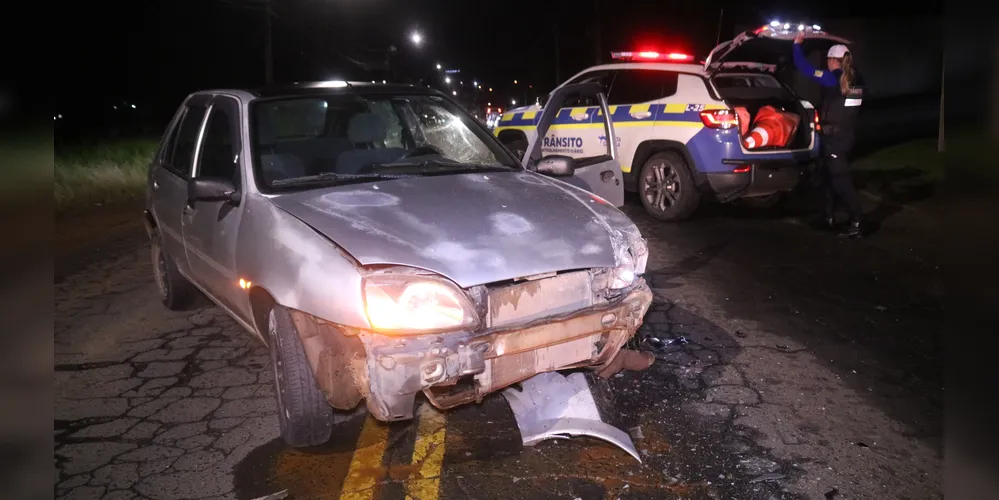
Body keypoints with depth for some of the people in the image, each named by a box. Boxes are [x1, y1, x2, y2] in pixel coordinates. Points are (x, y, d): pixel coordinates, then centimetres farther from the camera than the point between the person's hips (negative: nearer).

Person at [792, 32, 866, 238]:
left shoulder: (833, 78, -15)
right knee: (828, 174, 19)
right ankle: (829, 217, 26)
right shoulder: (857, 80, 5)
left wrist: (797, 44, -4)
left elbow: (805, 68, -15)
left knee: (841, 178, -6)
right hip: (847, 134, 8)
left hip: (834, 136, -8)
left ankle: (856, 223, -9)